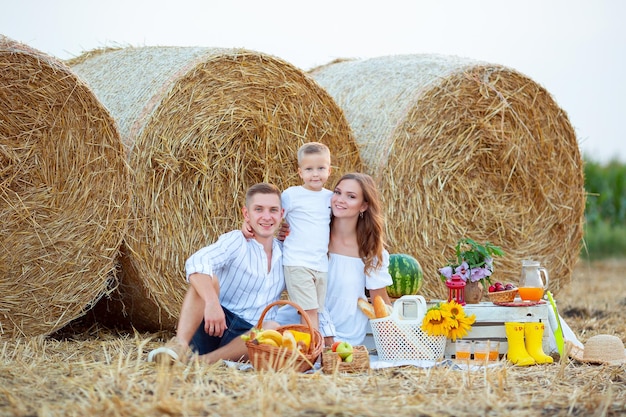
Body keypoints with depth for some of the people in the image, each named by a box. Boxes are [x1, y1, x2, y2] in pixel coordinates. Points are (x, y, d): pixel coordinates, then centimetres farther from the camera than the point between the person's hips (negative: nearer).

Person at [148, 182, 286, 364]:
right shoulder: (236, 241, -5)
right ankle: (179, 345, -43)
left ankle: (206, 360, -38)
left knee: (275, 329, -30)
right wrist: (212, 302, -40)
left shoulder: (286, 254, 12)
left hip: (246, 336, 3)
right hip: (212, 324, -3)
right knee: (207, 279, -28)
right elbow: (196, 263, -25)